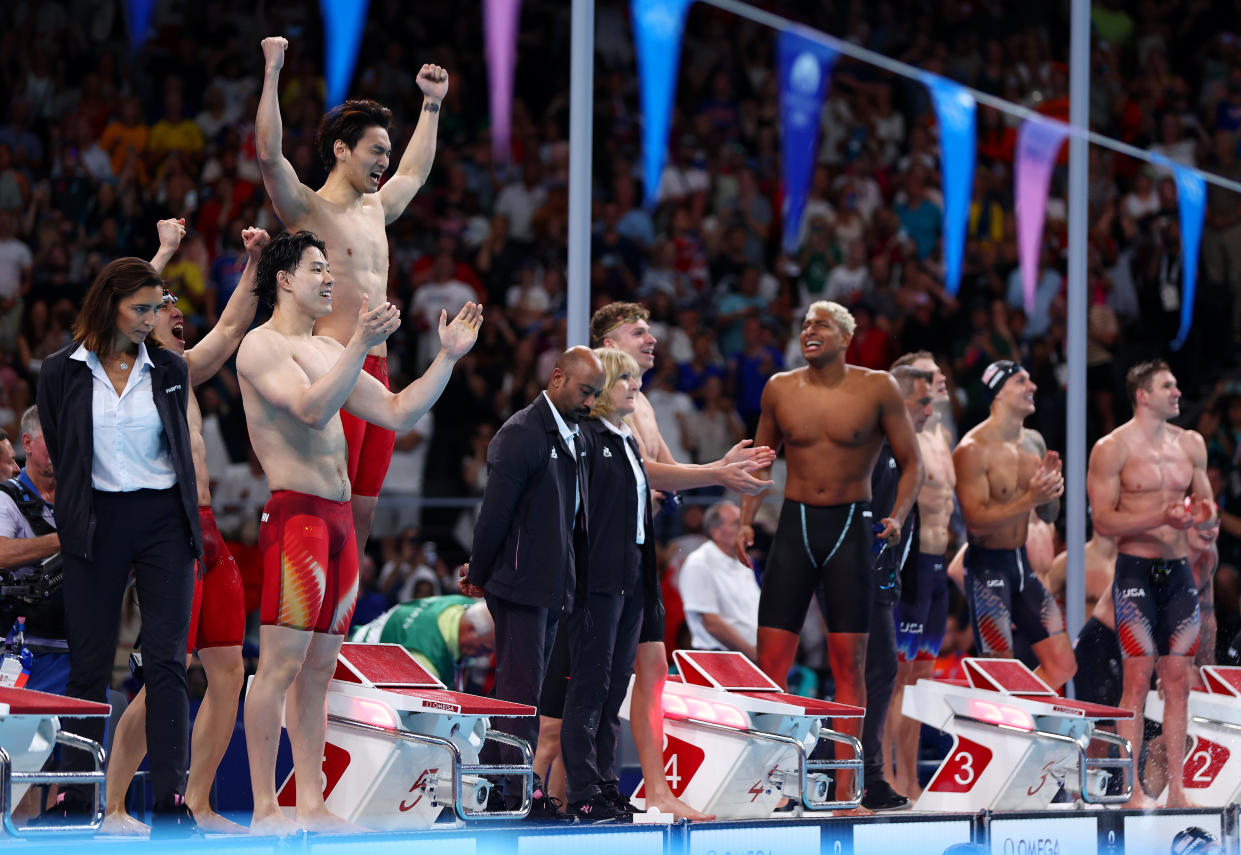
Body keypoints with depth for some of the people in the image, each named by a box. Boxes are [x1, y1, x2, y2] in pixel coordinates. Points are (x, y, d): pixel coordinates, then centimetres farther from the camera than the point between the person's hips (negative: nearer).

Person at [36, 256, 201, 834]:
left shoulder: (170, 370, 6)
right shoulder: (62, 373, 1)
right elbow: (58, 456, 10)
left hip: (163, 522, 1)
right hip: (96, 526, -1)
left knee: (166, 660, -6)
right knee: (89, 664, 1)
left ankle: (170, 799, -10)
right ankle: (75, 794, 7)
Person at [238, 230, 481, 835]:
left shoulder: (329, 351, 22)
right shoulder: (261, 346, -5)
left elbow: (397, 413, 20)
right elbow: (312, 409, -21)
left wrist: (448, 356, 13)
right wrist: (362, 345, -30)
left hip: (338, 515, 9)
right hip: (293, 512, -9)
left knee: (320, 666, 8)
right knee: (280, 663, -10)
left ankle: (312, 806, 10)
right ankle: (264, 809, -10)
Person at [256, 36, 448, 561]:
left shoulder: (375, 209, 21)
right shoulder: (306, 208, -3)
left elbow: (414, 173, 41)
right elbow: (269, 153, -19)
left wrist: (432, 104, 42)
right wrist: (272, 72, -21)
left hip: (376, 373, 8)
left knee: (362, 513, 7)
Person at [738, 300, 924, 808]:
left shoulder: (878, 389, -3)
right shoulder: (780, 389, 4)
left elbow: (912, 464, 1)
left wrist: (897, 517, -14)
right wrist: (746, 521, 4)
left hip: (850, 528, -2)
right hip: (794, 524, 2)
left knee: (848, 662, -2)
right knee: (770, 659, -4)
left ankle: (844, 790, 0)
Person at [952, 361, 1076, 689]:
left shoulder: (1034, 442, 8)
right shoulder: (973, 450, -15)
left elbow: (1050, 514, 15)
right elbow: (976, 521, -20)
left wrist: (1051, 489, -7)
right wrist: (1030, 499, -28)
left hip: (1022, 564, 8)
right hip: (987, 567, -8)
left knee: (1062, 665, 4)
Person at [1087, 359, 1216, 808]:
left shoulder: (1190, 443, 12)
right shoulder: (1112, 448, -5)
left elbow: (1206, 509, 20)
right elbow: (1103, 520, -10)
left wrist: (1205, 514, -5)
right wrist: (1161, 518, -20)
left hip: (1179, 570, 5)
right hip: (1136, 571, -5)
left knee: (1177, 679, 3)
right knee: (1138, 678, -9)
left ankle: (1176, 788, 6)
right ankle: (1134, 792, -7)